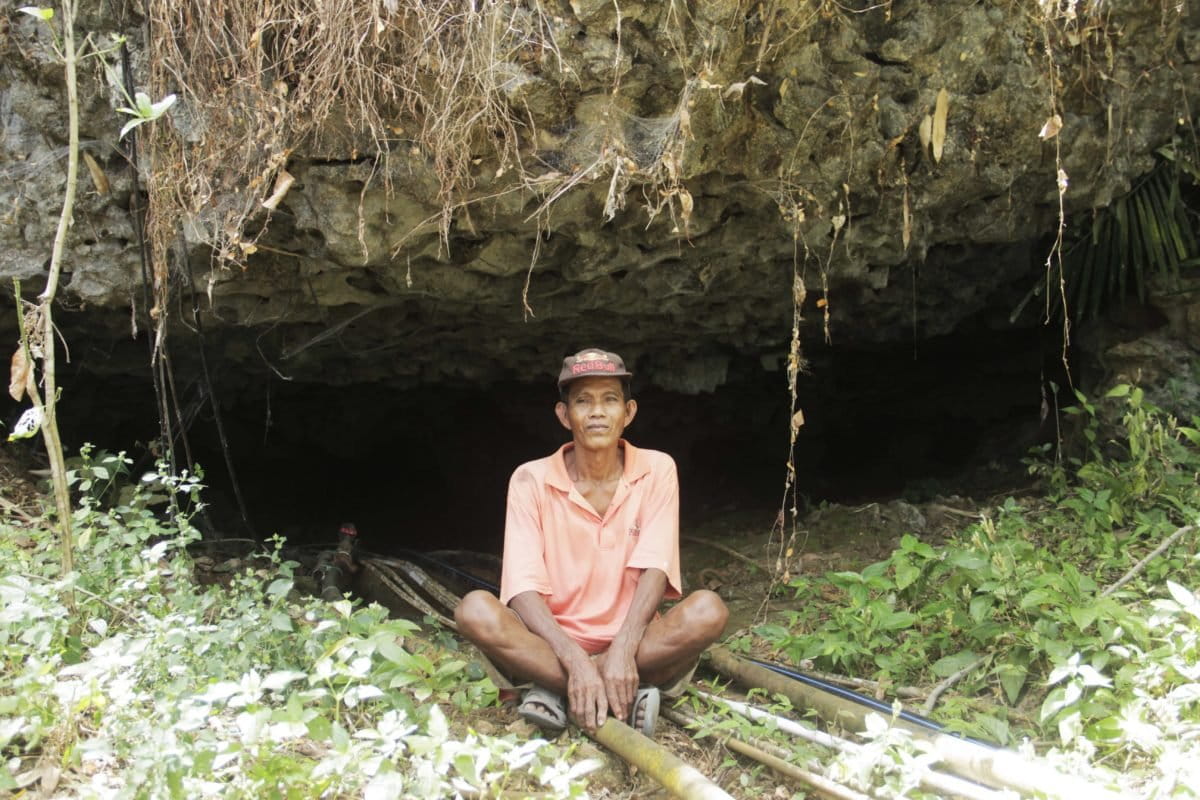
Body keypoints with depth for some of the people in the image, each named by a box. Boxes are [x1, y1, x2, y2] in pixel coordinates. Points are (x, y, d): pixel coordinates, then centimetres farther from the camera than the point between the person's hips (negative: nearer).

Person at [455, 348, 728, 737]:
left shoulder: (656, 470, -2)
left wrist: (622, 650, -30)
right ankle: (630, 693, -28)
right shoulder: (532, 479, -6)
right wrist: (575, 660, -31)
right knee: (475, 609, -29)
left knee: (707, 610, -28)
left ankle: (552, 688, -22)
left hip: (632, 643, 1)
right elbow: (525, 588, -15)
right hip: (552, 644, 0)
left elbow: (654, 569, -12)